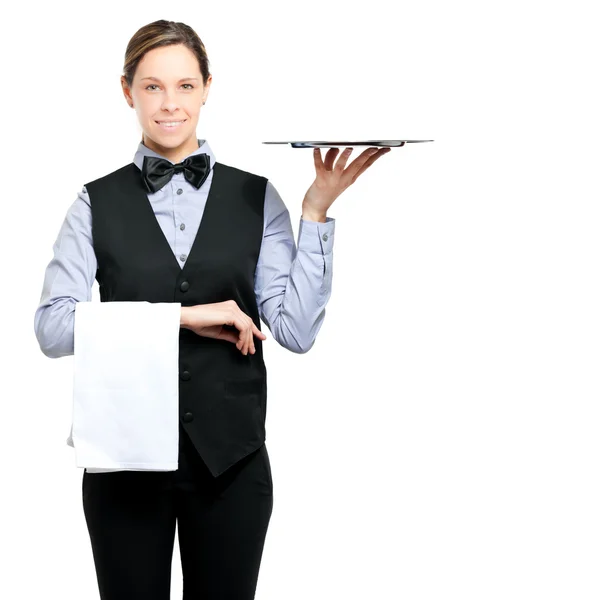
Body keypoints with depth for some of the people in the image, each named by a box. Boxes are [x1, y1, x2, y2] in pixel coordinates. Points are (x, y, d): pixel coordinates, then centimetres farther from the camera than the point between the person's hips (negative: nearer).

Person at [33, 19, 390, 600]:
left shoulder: (254, 197, 3)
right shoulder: (98, 202, 2)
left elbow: (297, 330, -5)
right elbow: (52, 327, -11)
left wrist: (316, 210, -11)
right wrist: (182, 315, -17)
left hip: (231, 457, 1)